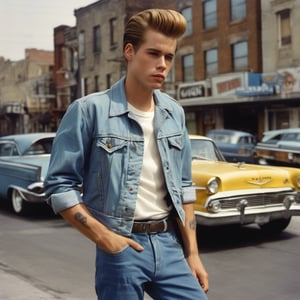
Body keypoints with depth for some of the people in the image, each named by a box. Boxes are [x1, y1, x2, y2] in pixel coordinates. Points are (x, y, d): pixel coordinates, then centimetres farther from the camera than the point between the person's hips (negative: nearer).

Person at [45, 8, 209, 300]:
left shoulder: (175, 113, 6)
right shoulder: (89, 110, -10)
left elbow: (183, 188, 11)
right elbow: (59, 186, -9)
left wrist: (192, 253, 9)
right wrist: (104, 237, -14)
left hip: (169, 244, 5)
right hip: (121, 247, -4)